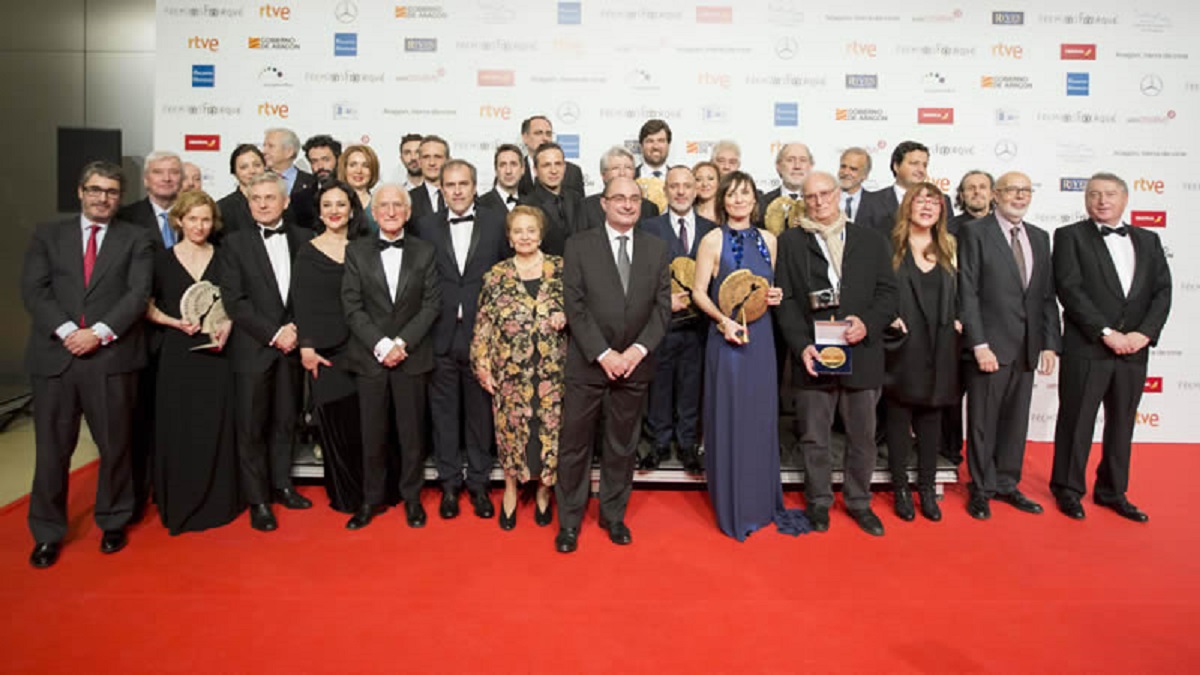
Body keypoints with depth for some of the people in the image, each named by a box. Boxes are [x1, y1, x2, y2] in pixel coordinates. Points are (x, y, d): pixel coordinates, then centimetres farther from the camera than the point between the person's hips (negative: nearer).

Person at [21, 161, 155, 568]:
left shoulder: (136, 239, 7)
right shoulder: (48, 234, 12)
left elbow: (139, 294, -4)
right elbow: (33, 290, 1)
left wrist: (100, 332, -15)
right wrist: (66, 330, -13)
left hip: (113, 357, -1)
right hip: (55, 355, 1)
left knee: (115, 447, 7)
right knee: (51, 450, 7)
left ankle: (113, 522, 25)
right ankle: (47, 533, 22)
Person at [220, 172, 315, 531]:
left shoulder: (304, 239, 7)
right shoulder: (235, 243, 1)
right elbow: (234, 300, -6)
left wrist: (296, 329, -6)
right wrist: (273, 334, -12)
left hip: (292, 346, 2)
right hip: (253, 349, -2)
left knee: (285, 421, 11)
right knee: (252, 428, 3)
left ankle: (281, 485, 26)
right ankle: (257, 500, 14)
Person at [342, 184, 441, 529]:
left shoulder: (425, 251, 5)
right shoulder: (356, 250, 5)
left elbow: (432, 303, -1)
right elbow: (352, 305, -1)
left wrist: (402, 342, -12)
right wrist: (380, 345, -12)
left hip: (412, 356, 0)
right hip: (370, 356, 0)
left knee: (412, 432, 6)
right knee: (372, 433, 7)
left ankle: (411, 496, 22)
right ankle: (372, 498, 22)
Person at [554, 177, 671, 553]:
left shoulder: (656, 248, 7)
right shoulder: (579, 245, -1)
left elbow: (662, 306, 3)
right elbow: (574, 305, -7)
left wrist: (639, 348, -11)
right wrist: (603, 353, -15)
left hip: (634, 363, 3)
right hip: (587, 363, -2)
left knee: (622, 445, 13)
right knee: (575, 444, 5)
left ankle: (613, 515, 30)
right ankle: (569, 521, 21)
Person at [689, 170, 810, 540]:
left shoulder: (768, 239, 10)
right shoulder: (713, 240, -3)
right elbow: (699, 292, -5)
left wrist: (775, 296, -3)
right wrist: (723, 319, -19)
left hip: (761, 336, 4)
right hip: (727, 337, -4)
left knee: (762, 416, 9)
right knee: (729, 418, 1)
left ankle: (763, 502, 24)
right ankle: (733, 509, 15)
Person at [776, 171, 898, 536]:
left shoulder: (871, 240, 10)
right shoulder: (789, 242, 4)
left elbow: (888, 290, 7)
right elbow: (786, 300, -1)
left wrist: (868, 324, -11)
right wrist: (802, 345, -12)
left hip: (862, 353, 2)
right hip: (813, 355, -1)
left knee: (862, 435, 11)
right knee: (814, 437, 9)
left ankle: (858, 501, 29)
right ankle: (819, 501, 26)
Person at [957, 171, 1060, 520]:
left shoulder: (1039, 237, 14)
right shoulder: (974, 232, -4)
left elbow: (1047, 295, 13)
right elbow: (967, 292, -10)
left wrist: (1050, 343, 6)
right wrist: (979, 344, -15)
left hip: (1026, 348, 6)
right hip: (988, 346, -5)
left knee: (1016, 422, 13)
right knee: (982, 422, 4)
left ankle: (1007, 484, 27)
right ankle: (982, 489, 17)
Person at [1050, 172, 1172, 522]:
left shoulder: (1148, 240, 14)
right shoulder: (1070, 236, 0)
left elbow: (1162, 291, 7)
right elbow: (1070, 288, -10)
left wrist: (1144, 333, -9)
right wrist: (1106, 332, -15)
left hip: (1134, 350, 4)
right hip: (1086, 348, -4)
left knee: (1121, 424, 12)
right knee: (1076, 422, 3)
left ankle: (1112, 491, 26)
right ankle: (1068, 490, 16)